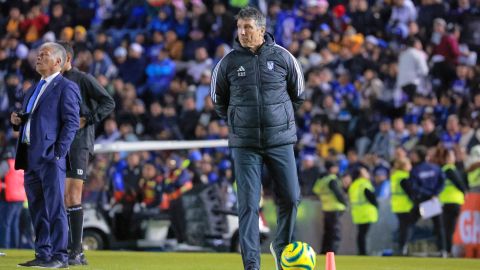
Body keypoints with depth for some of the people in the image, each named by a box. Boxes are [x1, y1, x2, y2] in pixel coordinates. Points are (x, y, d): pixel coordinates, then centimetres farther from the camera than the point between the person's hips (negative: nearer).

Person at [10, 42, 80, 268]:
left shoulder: (66, 87, -2)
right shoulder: (33, 91, 23)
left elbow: (72, 122, -10)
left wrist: (59, 152, -17)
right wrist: (16, 121, 5)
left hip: (50, 156, -8)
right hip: (30, 156, 8)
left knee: (55, 207, -9)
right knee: (37, 209, 9)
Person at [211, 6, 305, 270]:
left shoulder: (282, 57, -2)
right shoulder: (229, 61, -3)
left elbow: (298, 95, 13)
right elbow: (218, 100, 12)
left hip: (280, 140, 1)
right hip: (244, 144, -1)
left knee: (290, 198, 3)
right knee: (248, 204, -5)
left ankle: (282, 246, 28)